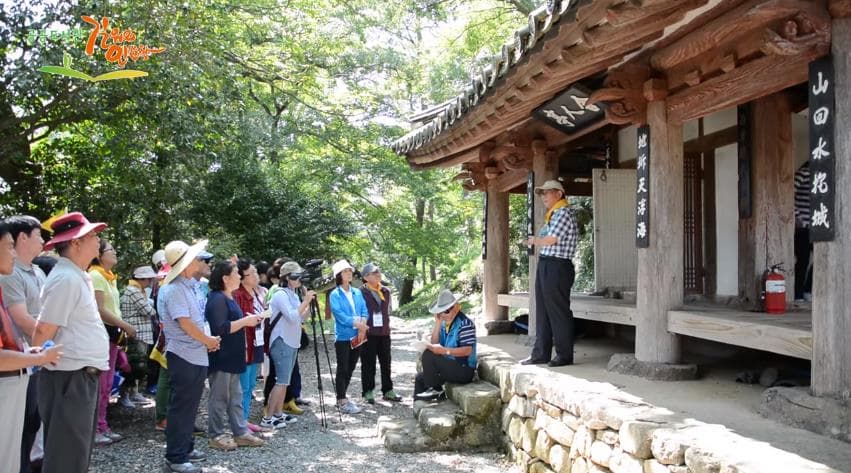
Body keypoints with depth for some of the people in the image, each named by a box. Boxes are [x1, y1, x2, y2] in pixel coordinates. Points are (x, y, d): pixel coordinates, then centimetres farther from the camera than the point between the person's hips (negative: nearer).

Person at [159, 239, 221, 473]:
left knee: (190, 406, 18)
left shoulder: (189, 285, 13)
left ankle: (186, 448, 29)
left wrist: (207, 340, 6)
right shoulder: (174, 289, -17)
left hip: (196, 355, 10)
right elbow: (185, 323, -21)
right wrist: (207, 340, -8)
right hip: (183, 356, -9)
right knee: (181, 408, -3)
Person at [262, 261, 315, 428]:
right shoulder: (281, 295, -15)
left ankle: (278, 413, 19)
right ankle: (267, 418, -6)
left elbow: (301, 318, 15)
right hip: (282, 343, -9)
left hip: (292, 343, 9)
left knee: (285, 381, 12)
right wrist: (305, 300, -19)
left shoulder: (293, 295, 13)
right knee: (281, 381, -10)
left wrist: (309, 303, 3)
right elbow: (292, 317, -25)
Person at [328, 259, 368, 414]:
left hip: (357, 336, 6)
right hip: (343, 337, -6)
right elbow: (339, 314, -16)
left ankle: (341, 398, 23)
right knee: (342, 369, -4)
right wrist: (358, 324, -20)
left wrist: (362, 327, -13)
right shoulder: (335, 295, -6)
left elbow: (364, 311, 5)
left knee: (350, 369, 12)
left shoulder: (357, 292, 12)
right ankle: (342, 401, 0)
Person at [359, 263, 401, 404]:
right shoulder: (361, 292, -8)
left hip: (384, 332, 6)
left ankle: (388, 391, 20)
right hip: (368, 333, -5)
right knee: (368, 364, 2)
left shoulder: (386, 291, 11)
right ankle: (368, 392, 11)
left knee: (386, 363, 11)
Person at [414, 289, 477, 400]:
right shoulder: (445, 323, 9)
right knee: (420, 378, 7)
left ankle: (435, 390, -8)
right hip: (450, 366, 9)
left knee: (428, 355, -22)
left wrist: (444, 351, -33)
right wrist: (438, 322, -7)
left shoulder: (465, 323, -16)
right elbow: (434, 343, 1)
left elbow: (467, 350, -24)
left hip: (464, 370, -9)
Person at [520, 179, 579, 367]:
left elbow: (550, 240, -15)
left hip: (557, 267, -10)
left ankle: (565, 355, 6)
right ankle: (540, 353, 19)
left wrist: (533, 240, 1)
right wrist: (535, 240, -2)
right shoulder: (552, 214, 19)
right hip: (544, 265, 10)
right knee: (543, 312, 12)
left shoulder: (564, 213, -10)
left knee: (559, 312, -3)